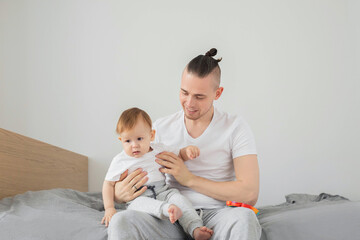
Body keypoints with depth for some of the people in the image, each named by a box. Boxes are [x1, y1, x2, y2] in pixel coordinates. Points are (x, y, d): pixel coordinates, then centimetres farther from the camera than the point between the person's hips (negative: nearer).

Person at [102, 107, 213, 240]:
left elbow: (179, 155, 23)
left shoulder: (159, 150, 12)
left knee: (177, 197, -25)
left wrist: (188, 150, -2)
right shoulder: (120, 161, 4)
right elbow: (108, 184, 6)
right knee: (140, 203, -36)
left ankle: (195, 229, -35)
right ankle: (168, 209, -58)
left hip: (163, 192, 3)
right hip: (138, 198, -3)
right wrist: (109, 208, -6)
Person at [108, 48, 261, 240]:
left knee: (244, 217, -37)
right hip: (173, 217, 1)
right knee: (121, 221, -29)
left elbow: (250, 194, -10)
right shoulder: (161, 128, 10)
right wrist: (119, 193, -15)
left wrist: (189, 179, -13)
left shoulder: (236, 127, 1)